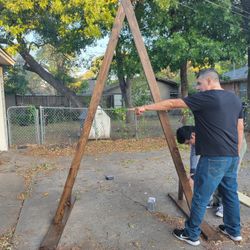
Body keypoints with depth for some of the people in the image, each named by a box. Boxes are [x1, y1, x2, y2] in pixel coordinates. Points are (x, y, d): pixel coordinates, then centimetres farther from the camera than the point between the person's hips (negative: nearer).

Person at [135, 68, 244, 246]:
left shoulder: (206, 97, -12)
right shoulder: (235, 99, 12)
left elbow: (172, 104, -10)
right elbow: (240, 129, 15)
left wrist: (146, 108, -2)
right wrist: (236, 153, 21)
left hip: (214, 157, -9)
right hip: (232, 156, 9)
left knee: (201, 197, 2)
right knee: (230, 193, 21)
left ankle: (191, 235, 15)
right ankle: (234, 231, 36)